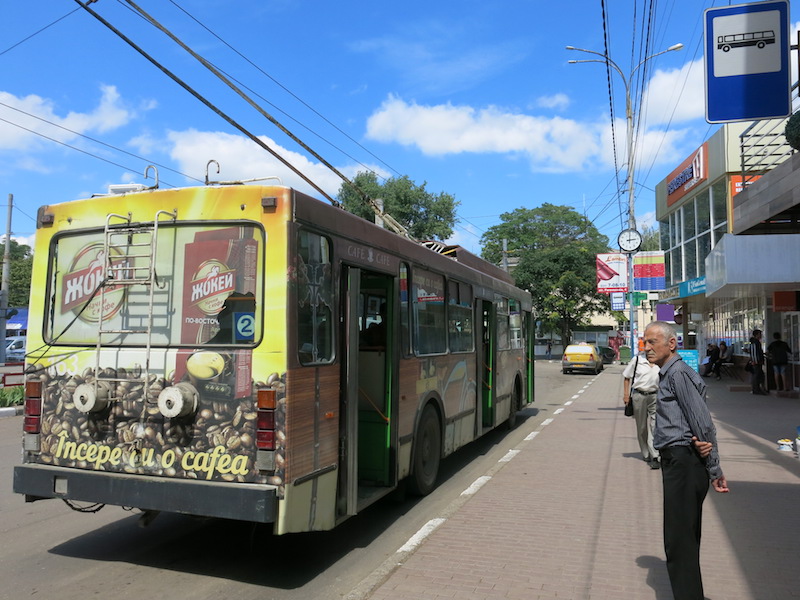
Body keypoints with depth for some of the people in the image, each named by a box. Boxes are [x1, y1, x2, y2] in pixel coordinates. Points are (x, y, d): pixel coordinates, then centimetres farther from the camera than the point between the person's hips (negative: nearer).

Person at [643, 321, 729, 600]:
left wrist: (714, 469, -13)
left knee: (679, 540, -5)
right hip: (677, 462, 11)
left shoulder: (678, 373, -15)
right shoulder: (667, 374, 16)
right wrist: (706, 454, -8)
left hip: (683, 462, -11)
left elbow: (703, 422, -17)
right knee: (685, 538, 20)